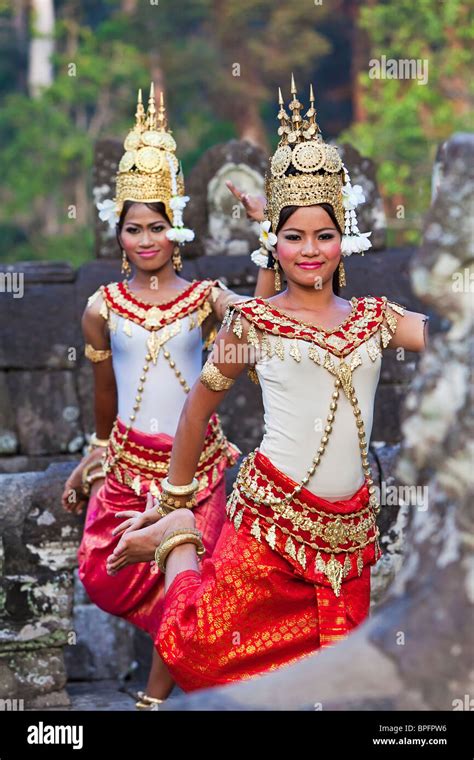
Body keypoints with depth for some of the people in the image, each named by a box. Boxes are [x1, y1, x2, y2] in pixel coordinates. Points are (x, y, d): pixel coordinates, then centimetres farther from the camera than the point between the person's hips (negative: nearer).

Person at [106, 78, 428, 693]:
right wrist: (175, 495, 13)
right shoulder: (254, 321, -1)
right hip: (274, 514, -4)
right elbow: (200, 405, 8)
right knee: (197, 650, -6)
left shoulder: (375, 318, 8)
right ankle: (175, 542, 21)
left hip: (350, 526, 4)